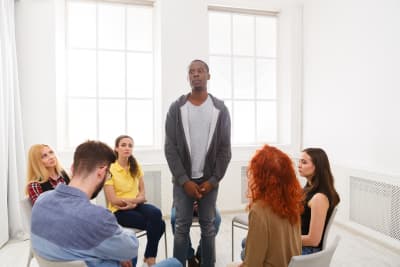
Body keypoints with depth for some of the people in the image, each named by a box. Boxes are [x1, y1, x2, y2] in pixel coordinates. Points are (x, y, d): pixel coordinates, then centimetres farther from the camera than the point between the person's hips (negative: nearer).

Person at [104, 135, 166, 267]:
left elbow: (142, 194, 5)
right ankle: (150, 256, -1)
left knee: (156, 213, -30)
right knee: (158, 224, -25)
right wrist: (136, 199, -11)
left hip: (137, 206, 5)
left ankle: (150, 256, -11)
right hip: (119, 211, -4)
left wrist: (133, 203, -15)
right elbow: (113, 200, -13)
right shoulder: (110, 169, -9)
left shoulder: (136, 167, 7)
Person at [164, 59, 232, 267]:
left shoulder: (220, 109, 1)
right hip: (183, 180, 0)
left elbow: (225, 149, 0)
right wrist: (184, 180, -10)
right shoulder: (176, 108, -1)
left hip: (209, 180, 1)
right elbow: (170, 148, -4)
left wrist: (213, 180, -7)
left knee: (208, 227, 10)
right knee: (182, 227, 5)